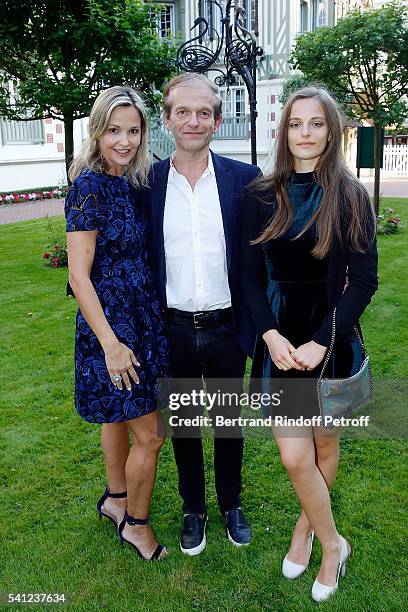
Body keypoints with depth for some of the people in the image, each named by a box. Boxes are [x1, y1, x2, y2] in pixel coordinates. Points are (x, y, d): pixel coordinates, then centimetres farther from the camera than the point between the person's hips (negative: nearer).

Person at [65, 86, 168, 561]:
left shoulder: (132, 184, 6)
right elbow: (79, 276, -19)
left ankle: (116, 499, 42)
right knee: (150, 434, 1)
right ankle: (136, 524, 24)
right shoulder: (89, 187, -17)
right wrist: (110, 343, -20)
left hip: (142, 318, 8)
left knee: (118, 417, 22)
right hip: (111, 323, -8)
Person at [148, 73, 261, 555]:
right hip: (174, 331, 1)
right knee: (183, 425, 17)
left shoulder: (243, 178, -5)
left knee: (229, 423, 18)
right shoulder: (147, 182, -3)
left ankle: (231, 504, 41)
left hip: (225, 329, 0)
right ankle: (193, 509, 39)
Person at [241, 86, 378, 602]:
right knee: (293, 455, -1)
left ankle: (307, 524, 39)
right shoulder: (263, 197, 2)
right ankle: (332, 542, 27)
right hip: (279, 340, 1)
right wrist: (270, 334, -11)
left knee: (324, 444, 13)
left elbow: (363, 280, -7)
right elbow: (251, 274, 2)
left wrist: (320, 342, -14)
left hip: (330, 339, -1)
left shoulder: (350, 196, -4)